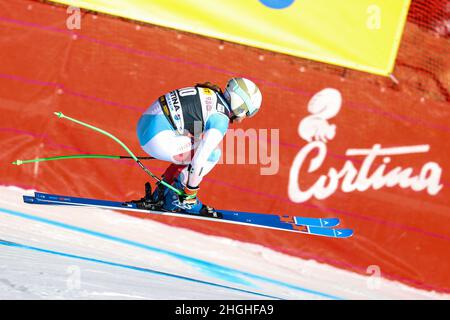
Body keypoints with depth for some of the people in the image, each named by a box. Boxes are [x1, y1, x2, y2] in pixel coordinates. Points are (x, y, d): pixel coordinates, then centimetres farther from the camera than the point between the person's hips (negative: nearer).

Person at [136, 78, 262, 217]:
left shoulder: (212, 94, 17)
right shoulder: (221, 120, -11)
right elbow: (199, 159, -15)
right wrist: (190, 193, -3)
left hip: (146, 123, 10)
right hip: (158, 137, -10)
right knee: (212, 153, -3)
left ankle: (160, 194, 24)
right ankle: (177, 200, 3)